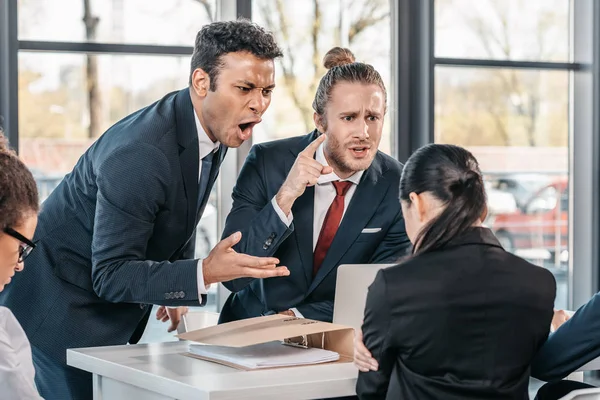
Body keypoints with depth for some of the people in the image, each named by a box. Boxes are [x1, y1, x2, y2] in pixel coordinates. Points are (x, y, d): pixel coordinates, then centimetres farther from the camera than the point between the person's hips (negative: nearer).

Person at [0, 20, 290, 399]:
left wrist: (176, 290, 16)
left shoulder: (214, 126, -4)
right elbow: (110, 275, -29)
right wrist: (204, 273, -38)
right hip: (61, 310, -9)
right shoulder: (138, 155, -33)